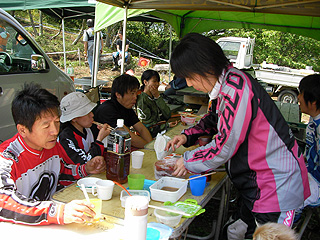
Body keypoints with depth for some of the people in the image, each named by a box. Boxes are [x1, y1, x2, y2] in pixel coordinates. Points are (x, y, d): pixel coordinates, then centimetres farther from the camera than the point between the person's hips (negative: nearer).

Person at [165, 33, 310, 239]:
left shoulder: (235, 89, -27)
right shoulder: (225, 83, 4)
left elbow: (223, 148, -23)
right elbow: (214, 119, 22)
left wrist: (188, 162, -9)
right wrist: (188, 136, 7)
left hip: (276, 181, -10)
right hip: (254, 177, 10)